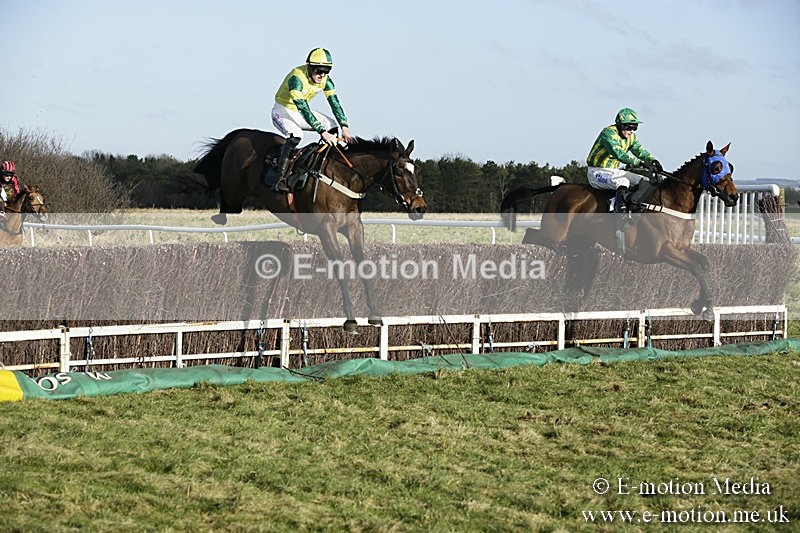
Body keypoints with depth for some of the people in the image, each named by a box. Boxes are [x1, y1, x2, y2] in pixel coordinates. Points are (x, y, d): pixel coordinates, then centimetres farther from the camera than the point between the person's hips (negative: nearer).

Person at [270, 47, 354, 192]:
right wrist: (322, 132, -42)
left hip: (301, 113, 8)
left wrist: (344, 127, -21)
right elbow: (303, 109, -38)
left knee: (332, 125, -4)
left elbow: (335, 103, -8)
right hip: (283, 111, -8)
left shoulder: (325, 80, -10)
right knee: (296, 135, -35)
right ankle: (280, 179, -35)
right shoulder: (297, 78, -32)